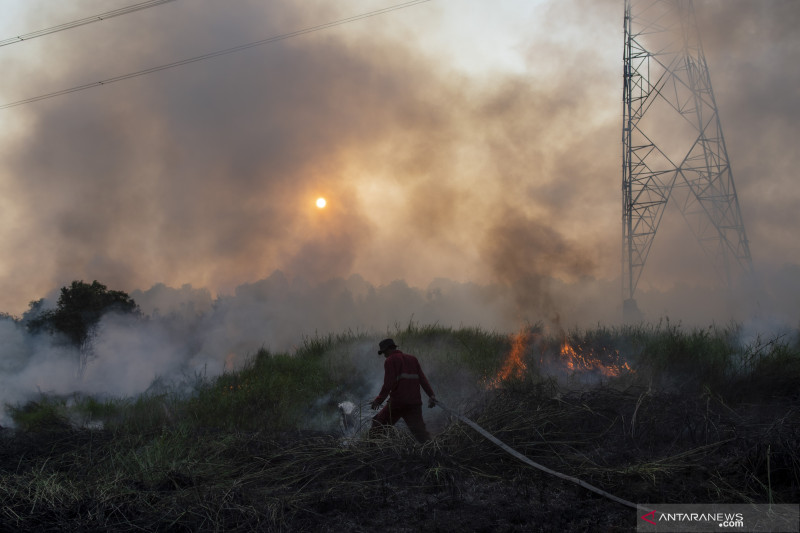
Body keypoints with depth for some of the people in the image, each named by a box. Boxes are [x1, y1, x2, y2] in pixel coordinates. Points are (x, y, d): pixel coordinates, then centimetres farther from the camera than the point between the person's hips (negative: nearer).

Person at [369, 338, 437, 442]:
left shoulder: (390, 361, -1)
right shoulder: (412, 359, 17)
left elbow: (388, 384, -11)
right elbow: (422, 378, 9)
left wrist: (379, 399, -6)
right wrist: (431, 395, 5)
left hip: (397, 402, -5)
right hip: (414, 402, 5)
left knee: (378, 425, 11)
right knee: (420, 431, 2)